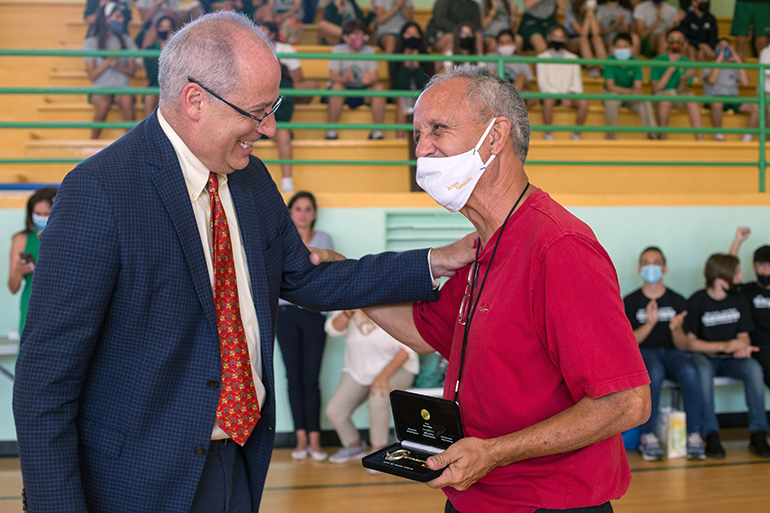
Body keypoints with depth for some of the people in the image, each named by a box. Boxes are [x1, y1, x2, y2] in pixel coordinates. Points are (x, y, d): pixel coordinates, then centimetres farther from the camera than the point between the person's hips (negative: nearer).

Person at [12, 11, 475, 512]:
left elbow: (306, 280, 16)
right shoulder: (99, 193, -20)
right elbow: (47, 374, -18)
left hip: (242, 462, 7)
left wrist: (436, 263, 10)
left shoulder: (251, 179, 4)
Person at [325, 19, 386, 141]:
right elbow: (333, 76, -14)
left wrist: (370, 79, -36)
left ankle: (377, 130, -21)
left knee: (379, 88, -27)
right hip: (344, 91, -2)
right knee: (337, 87, -35)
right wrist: (345, 79, -38)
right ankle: (331, 129, -26)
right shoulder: (338, 50, -4)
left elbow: (375, 77, -10)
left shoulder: (369, 51, 0)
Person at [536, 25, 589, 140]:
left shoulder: (572, 57, 18)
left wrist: (570, 94, -12)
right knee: (548, 100, -38)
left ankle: (577, 134, -18)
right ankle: (548, 134, -28)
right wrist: (559, 96, -15)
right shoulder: (542, 57, 9)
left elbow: (577, 81, 9)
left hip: (568, 93, 2)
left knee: (584, 102, -28)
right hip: (550, 93, -2)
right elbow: (542, 83, -2)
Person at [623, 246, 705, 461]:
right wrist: (649, 324, -16)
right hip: (642, 353, -2)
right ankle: (648, 436, -28)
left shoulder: (677, 302, 11)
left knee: (689, 372, -34)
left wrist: (676, 329, -16)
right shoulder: (630, 302, 7)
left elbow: (684, 344, 6)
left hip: (672, 353, 2)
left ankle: (694, 435, -25)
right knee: (654, 373, -38)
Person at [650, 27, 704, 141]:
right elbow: (655, 88, -11)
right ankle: (662, 137, -28)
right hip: (660, 98, -2)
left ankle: (699, 139, -38)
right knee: (666, 95, -35)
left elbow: (680, 91, -6)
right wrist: (670, 69, -17)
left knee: (690, 94, -30)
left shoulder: (687, 63, 3)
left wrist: (685, 79, -28)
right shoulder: (658, 61, 0)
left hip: (680, 100, 2)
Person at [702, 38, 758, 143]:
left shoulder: (734, 69, 24)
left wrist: (739, 61, 6)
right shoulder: (709, 67, 14)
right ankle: (718, 136, -26)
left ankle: (747, 139, -22)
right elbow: (711, 80, -9)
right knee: (717, 104, -42)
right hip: (714, 98, -3)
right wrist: (719, 60, -4)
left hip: (733, 99, 3)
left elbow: (745, 83, 6)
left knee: (756, 107, -25)